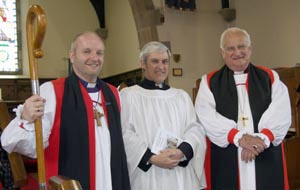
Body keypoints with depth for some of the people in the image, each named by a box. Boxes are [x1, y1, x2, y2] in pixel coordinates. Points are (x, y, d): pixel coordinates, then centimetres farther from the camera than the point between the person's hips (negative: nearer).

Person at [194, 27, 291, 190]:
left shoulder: (270, 78, 10)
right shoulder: (209, 82, 7)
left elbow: (281, 113, -3)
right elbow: (206, 116, -7)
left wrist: (263, 138, -20)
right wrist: (238, 137, -19)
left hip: (267, 160, 1)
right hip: (225, 162, -1)